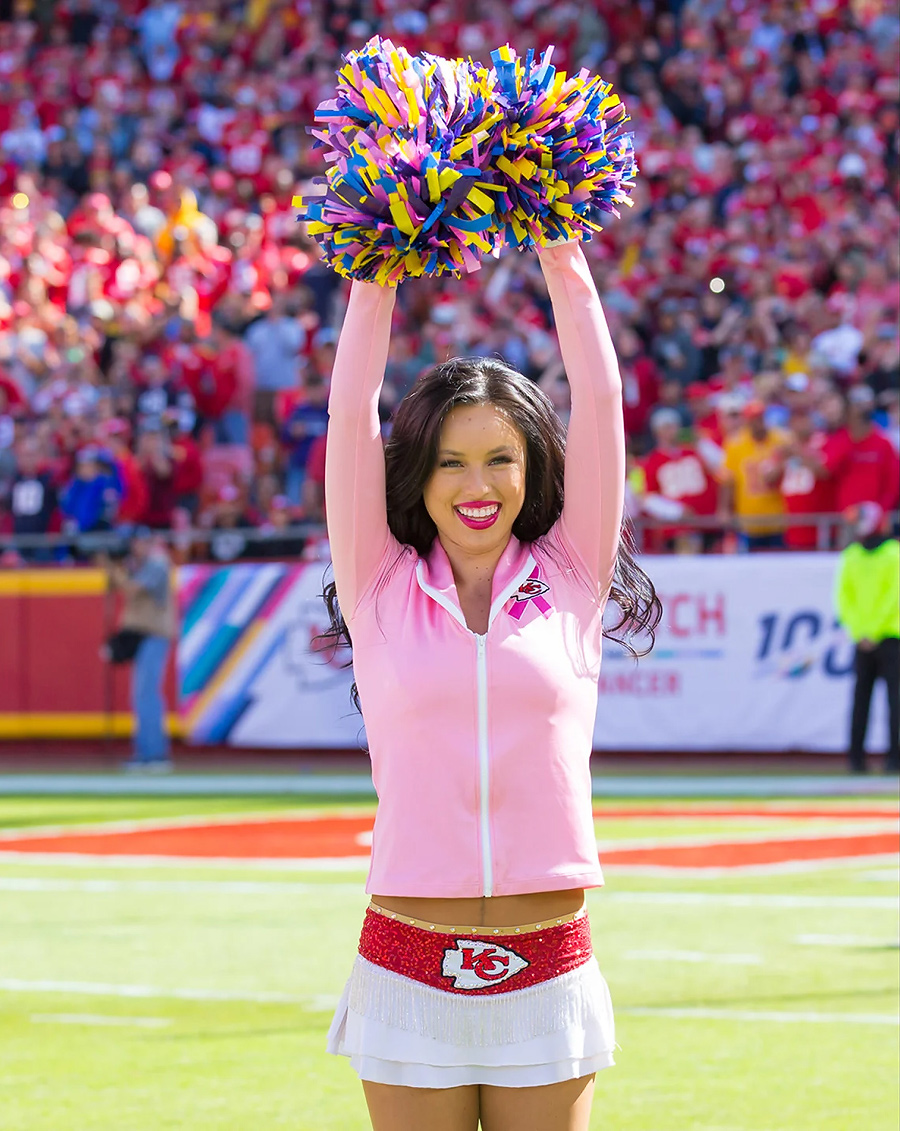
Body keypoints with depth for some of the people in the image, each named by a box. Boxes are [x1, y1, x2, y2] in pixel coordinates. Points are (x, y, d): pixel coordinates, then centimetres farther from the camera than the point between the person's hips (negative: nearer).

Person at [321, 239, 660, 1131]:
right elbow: (351, 412, 2)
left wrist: (563, 261, 7)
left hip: (547, 978, 0)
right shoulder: (382, 589, 5)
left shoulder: (567, 580, 6)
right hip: (410, 976, 0)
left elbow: (600, 398, 4)